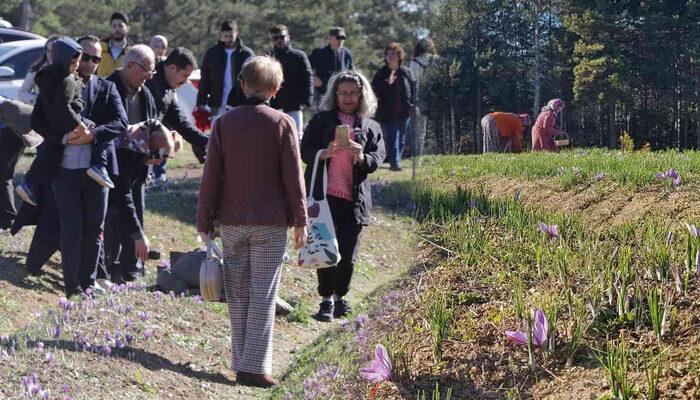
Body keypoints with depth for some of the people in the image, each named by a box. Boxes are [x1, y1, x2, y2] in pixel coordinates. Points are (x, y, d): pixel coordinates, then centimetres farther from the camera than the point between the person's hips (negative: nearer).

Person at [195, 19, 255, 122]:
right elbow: (204, 81, 9)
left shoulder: (247, 54, 1)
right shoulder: (212, 53, 7)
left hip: (239, 105, -2)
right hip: (217, 106, 2)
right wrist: (201, 103, 2)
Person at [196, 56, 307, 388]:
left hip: (232, 220, 2)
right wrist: (300, 220, 4)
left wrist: (204, 221, 7)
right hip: (271, 222, -2)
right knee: (264, 294, 0)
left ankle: (241, 362, 15)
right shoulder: (282, 124, -6)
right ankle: (254, 367, -3)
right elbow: (293, 177, -5)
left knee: (238, 294, 11)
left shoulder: (224, 123, 0)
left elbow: (211, 176, 1)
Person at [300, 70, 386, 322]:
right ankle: (326, 299, 2)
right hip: (323, 195, -2)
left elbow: (379, 157, 3)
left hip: (354, 197, 2)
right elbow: (305, 152, 3)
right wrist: (325, 153, -17)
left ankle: (339, 296, 21)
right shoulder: (321, 121, 10)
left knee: (348, 253, 4)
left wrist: (362, 158, -19)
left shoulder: (370, 127, 15)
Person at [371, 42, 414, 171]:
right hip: (388, 113, -3)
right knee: (391, 139, -10)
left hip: (403, 112, 3)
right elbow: (374, 89, -6)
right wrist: (387, 83, -18)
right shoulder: (381, 73, 0)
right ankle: (395, 163, -13)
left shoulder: (406, 72, 6)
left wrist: (411, 104, 3)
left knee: (401, 139, 10)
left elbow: (412, 89, 14)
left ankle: (395, 161, 22)